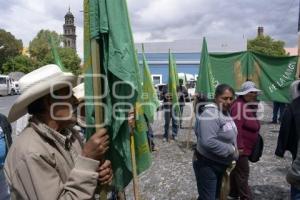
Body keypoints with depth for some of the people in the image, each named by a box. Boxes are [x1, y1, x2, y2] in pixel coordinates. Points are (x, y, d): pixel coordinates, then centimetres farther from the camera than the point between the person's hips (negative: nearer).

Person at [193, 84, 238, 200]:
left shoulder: (225, 112, 7)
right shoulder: (211, 113, -24)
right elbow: (208, 142, -34)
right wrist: (231, 151, -24)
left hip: (220, 165, 10)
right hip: (207, 165, -10)